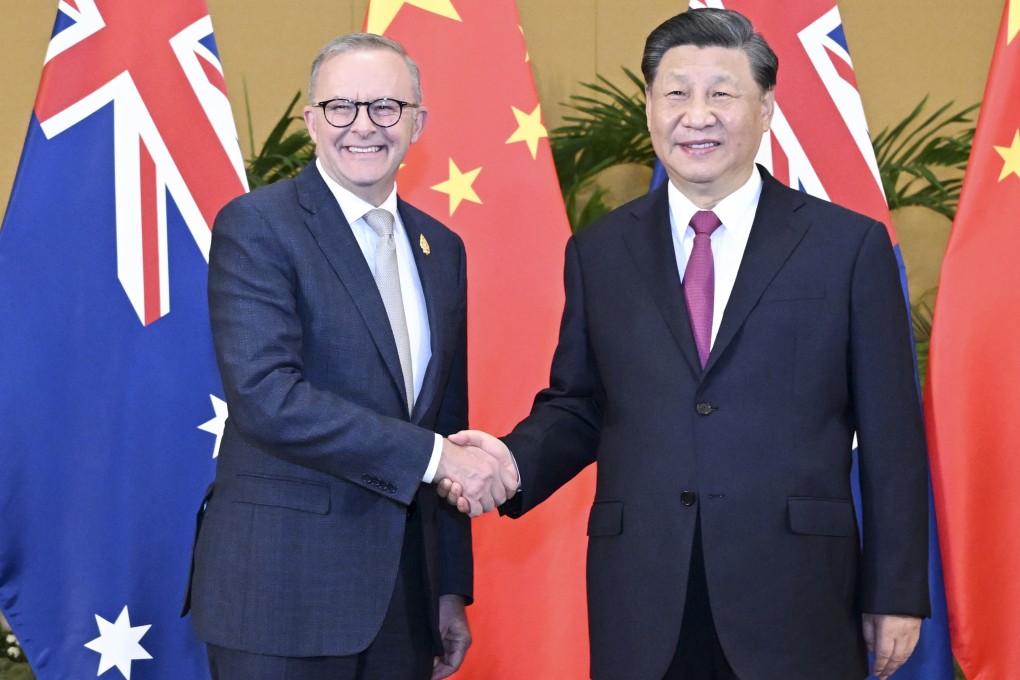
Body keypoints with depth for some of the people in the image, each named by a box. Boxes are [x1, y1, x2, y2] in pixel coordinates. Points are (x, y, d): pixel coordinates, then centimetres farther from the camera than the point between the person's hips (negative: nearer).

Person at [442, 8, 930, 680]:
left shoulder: (851, 245, 1)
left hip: (798, 599, -2)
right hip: (641, 596, 2)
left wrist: (897, 595, 0)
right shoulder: (599, 252, 9)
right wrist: (515, 461, -8)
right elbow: (576, 405, 13)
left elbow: (891, 436, 1)